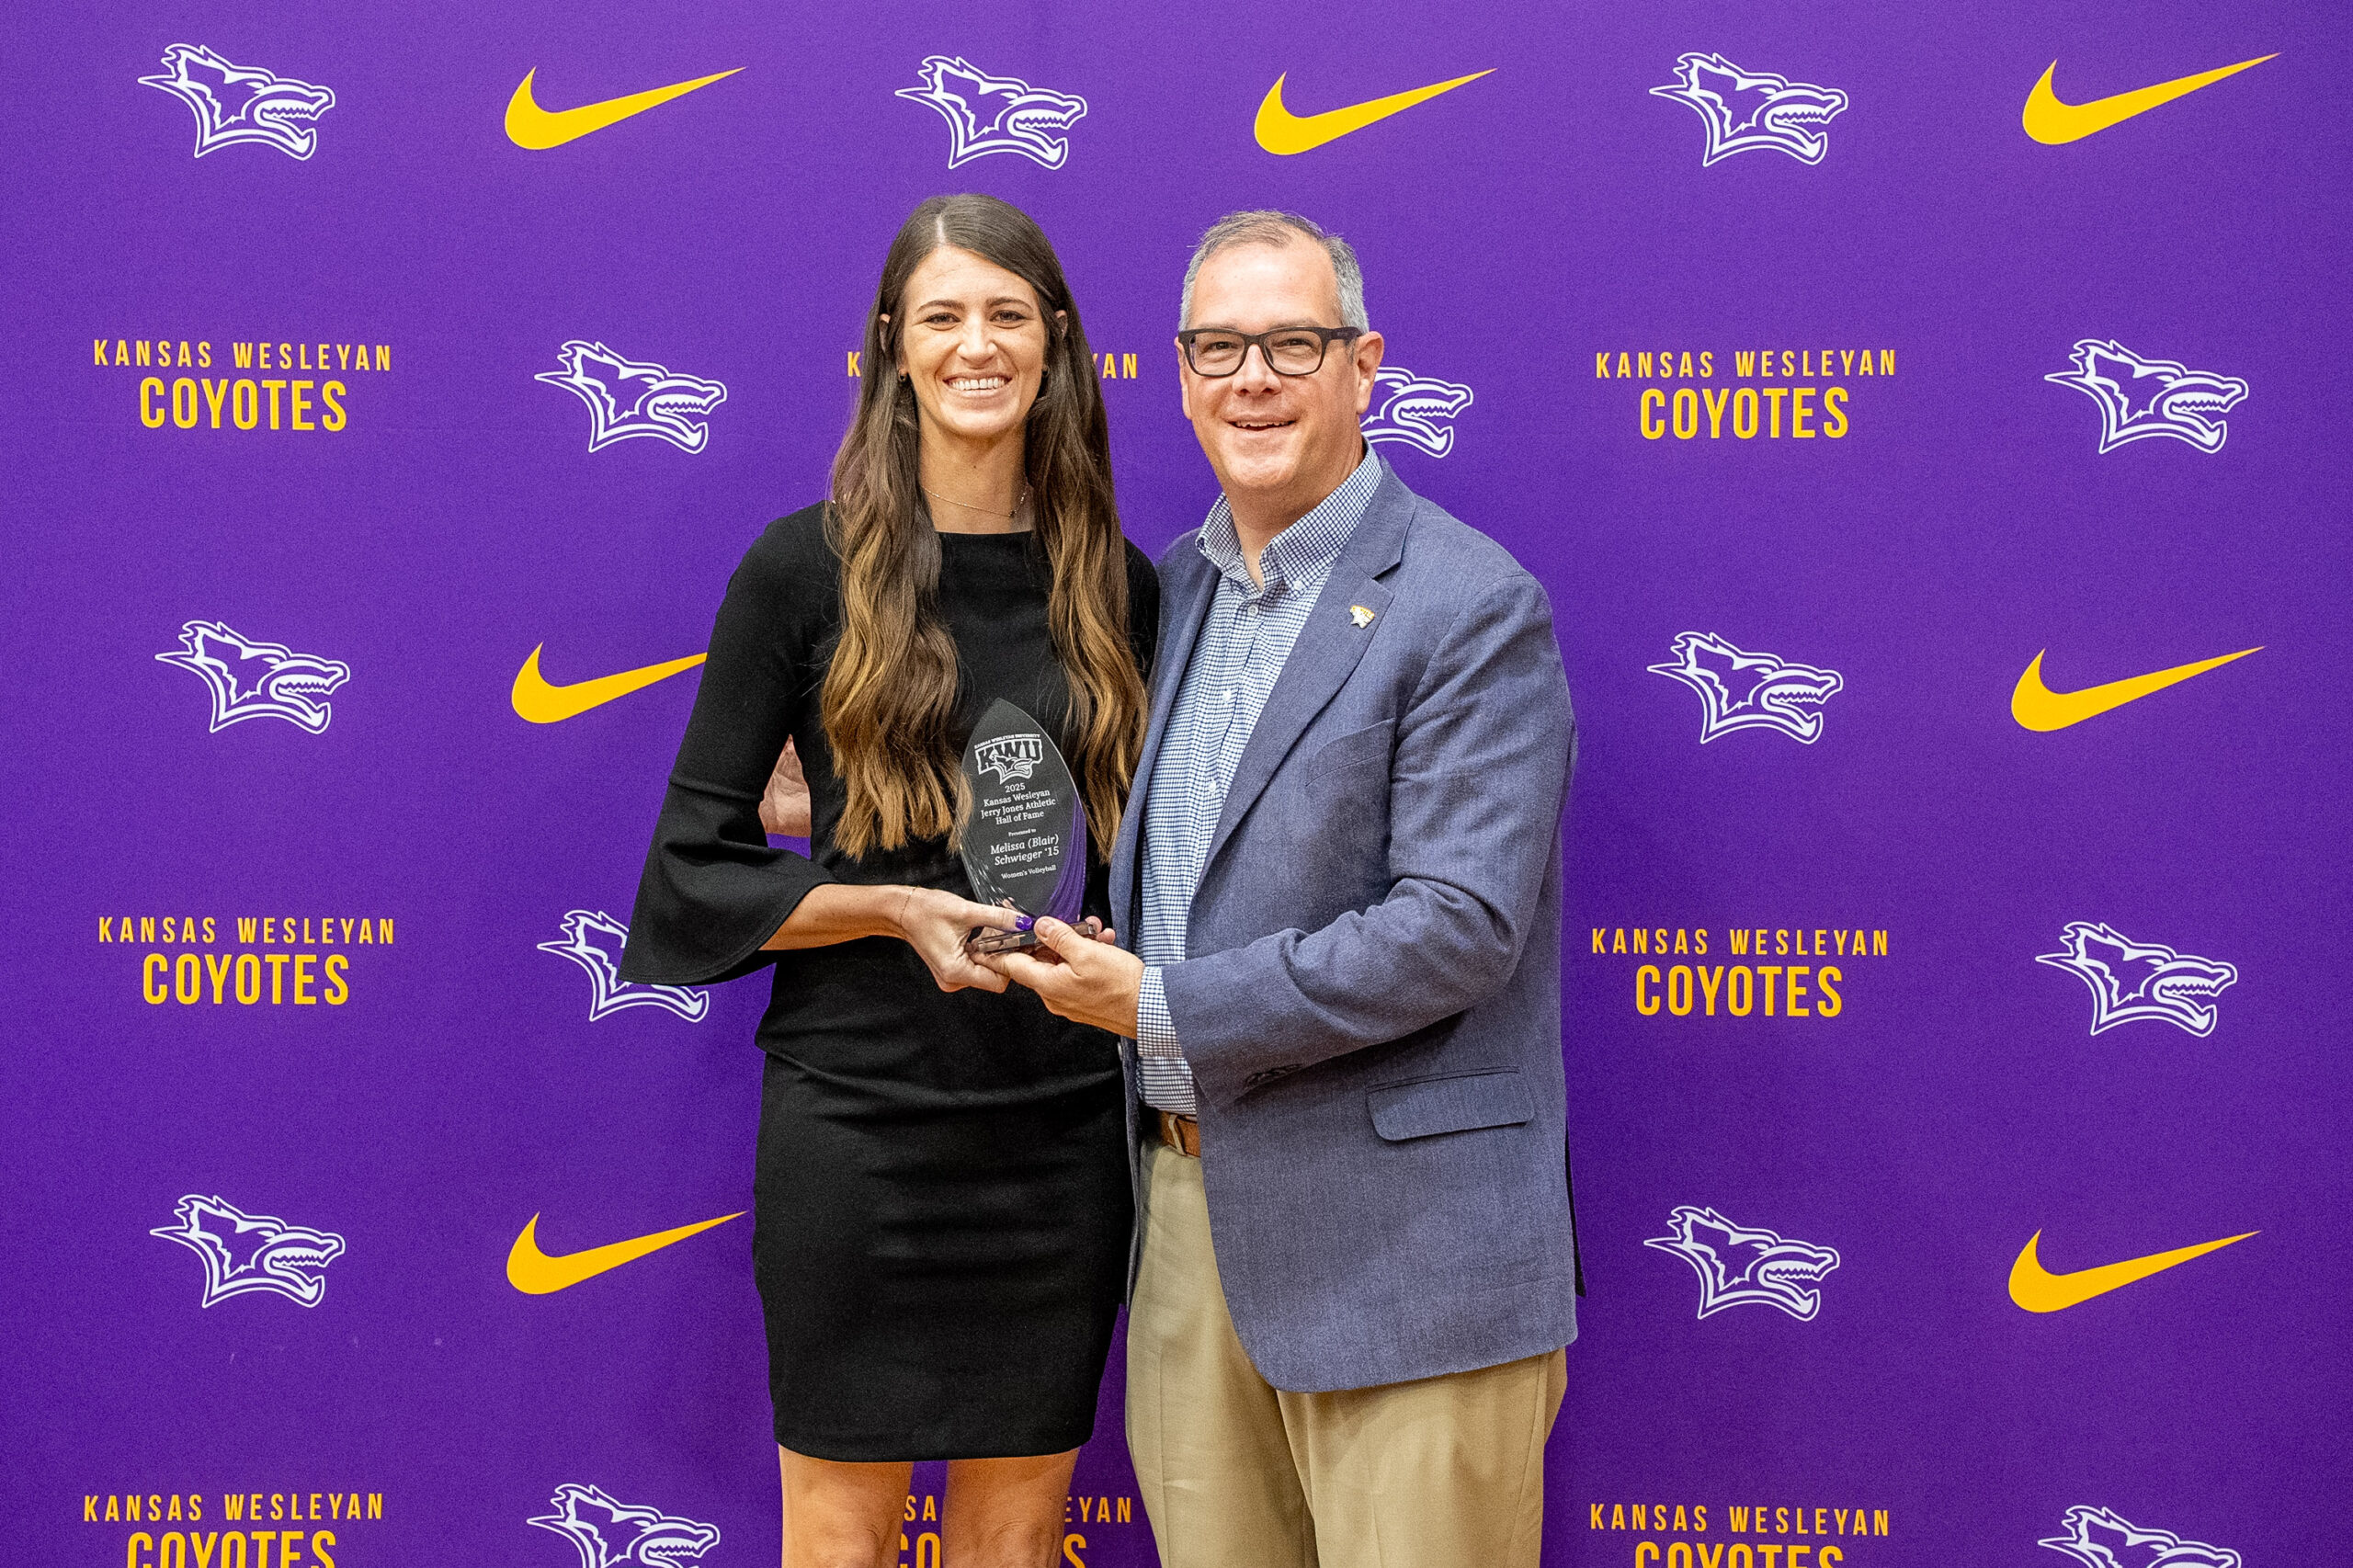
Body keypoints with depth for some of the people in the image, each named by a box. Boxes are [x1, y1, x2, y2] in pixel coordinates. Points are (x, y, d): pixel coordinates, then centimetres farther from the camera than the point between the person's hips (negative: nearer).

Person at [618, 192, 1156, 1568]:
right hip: (856, 1121, -3)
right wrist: (896, 907, -15)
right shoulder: (809, 568, -3)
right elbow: (699, 863, -3)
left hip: (1063, 1128, 3)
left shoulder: (1117, 584, 6)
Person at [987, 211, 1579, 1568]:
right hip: (1190, 1205, 7)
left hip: (1398, 1246, -6)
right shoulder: (1179, 586, 13)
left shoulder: (1471, 607, -11)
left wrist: (1165, 1009, -15)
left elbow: (1460, 926, -19)